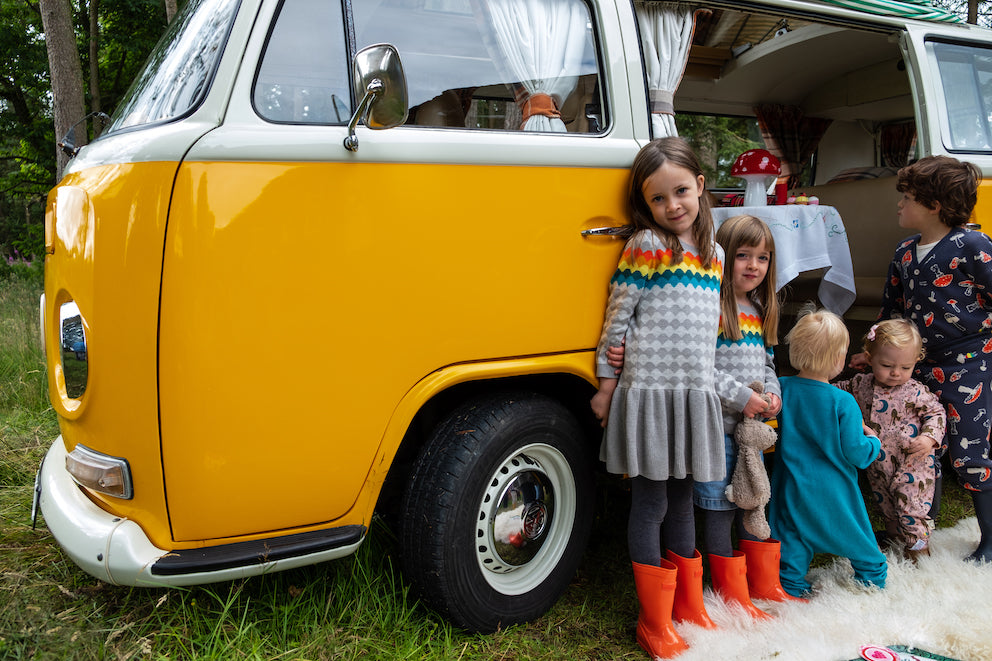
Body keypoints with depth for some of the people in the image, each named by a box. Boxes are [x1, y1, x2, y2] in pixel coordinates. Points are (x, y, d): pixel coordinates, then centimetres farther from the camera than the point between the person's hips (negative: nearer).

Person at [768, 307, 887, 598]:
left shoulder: (782, 389, -10)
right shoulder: (843, 402, -19)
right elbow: (856, 453, -15)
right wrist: (873, 443, 7)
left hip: (793, 488, 1)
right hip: (835, 492, -1)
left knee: (793, 540, 11)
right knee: (857, 533, 21)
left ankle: (791, 585, 11)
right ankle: (873, 576, 38)